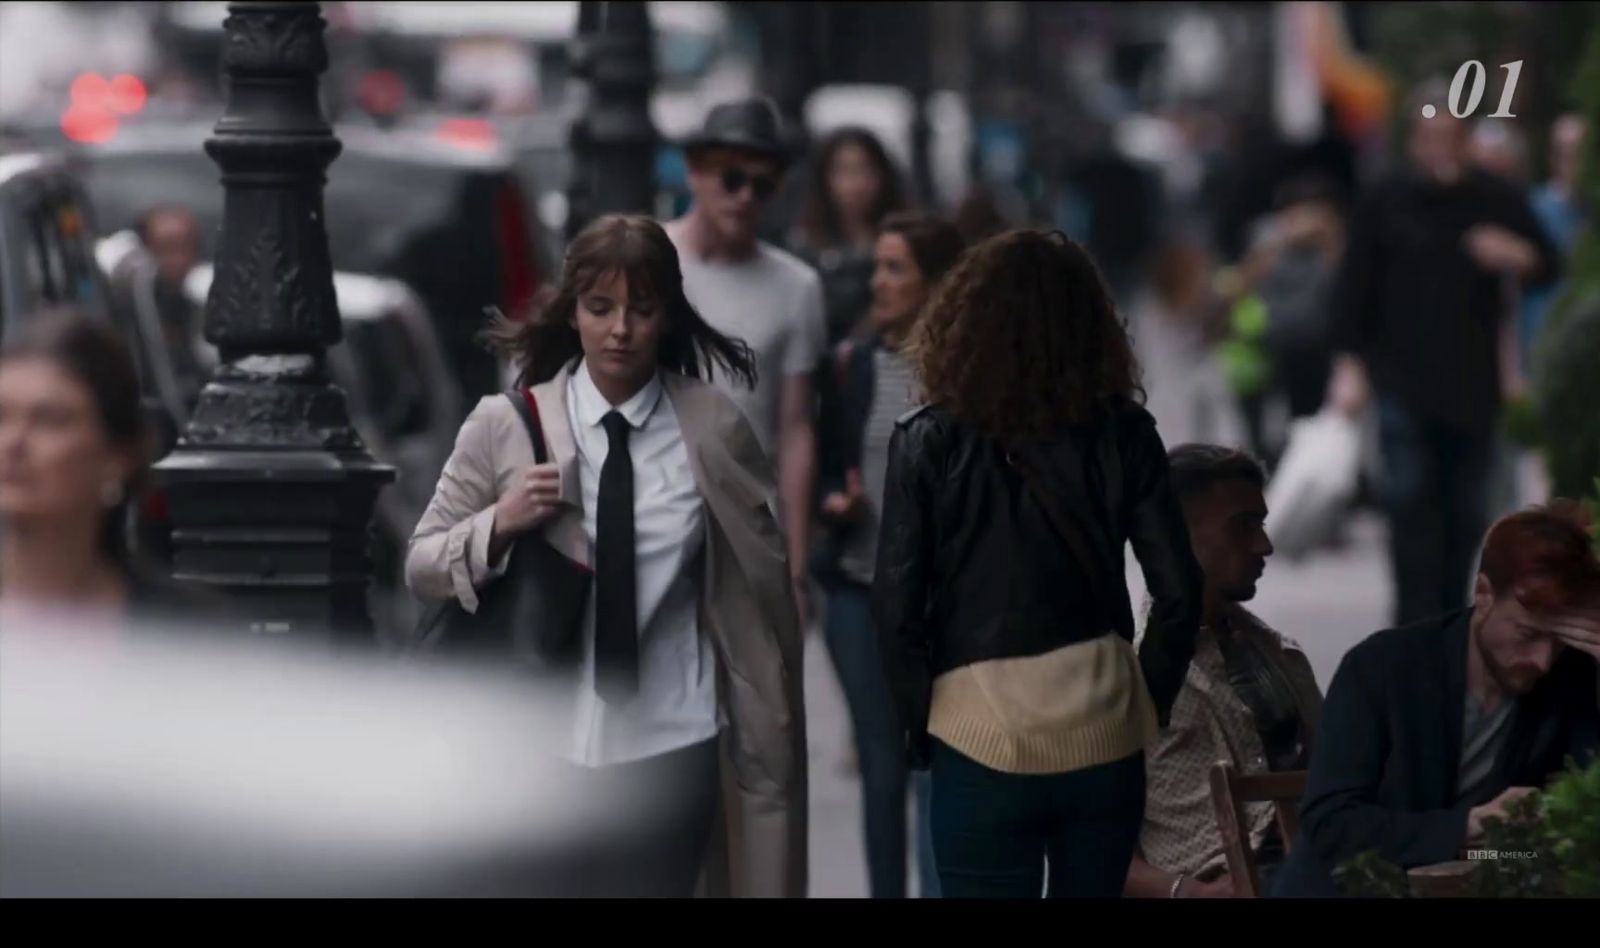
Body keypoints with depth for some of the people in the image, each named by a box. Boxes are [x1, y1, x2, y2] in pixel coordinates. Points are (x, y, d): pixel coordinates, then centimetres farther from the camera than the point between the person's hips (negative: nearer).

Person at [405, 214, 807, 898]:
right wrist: (498, 525, -16)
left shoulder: (714, 428, 0)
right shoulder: (504, 425, -1)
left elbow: (763, 578, 9)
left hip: (668, 748, 0)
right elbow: (421, 568, 3)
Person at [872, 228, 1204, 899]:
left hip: (983, 739, -2)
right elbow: (1179, 591, -1)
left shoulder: (930, 441, -5)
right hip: (1102, 735, 3)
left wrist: (921, 724, 4)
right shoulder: (1121, 432, 0)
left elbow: (896, 606, -8)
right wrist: (1149, 703, 12)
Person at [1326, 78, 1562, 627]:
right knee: (1409, 500, -12)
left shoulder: (1497, 203, 7)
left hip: (1473, 383, 2)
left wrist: (1518, 257, -11)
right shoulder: (1385, 205, 4)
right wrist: (1349, 366, -2)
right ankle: (1416, 624, -12)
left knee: (1466, 510, 4)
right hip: (1404, 381, -2)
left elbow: (1549, 269, 13)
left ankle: (1448, 617, 18)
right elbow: (1354, 289, 5)